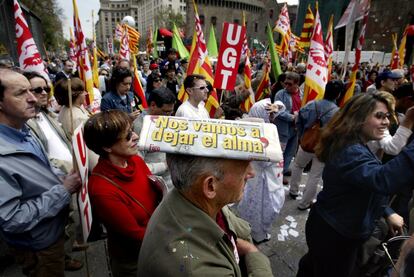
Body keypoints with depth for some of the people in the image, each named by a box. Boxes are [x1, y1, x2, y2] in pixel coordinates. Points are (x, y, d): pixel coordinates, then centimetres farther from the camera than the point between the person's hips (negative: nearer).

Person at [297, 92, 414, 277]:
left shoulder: (354, 146, 4)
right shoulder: (350, 152, -30)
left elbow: (369, 184, 15)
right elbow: (382, 181, -48)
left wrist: (387, 213, 6)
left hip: (333, 228, 10)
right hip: (334, 234, -9)